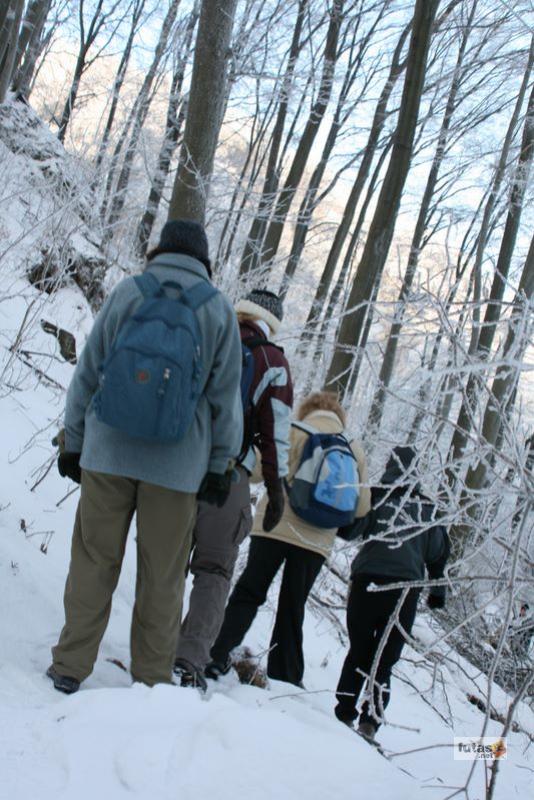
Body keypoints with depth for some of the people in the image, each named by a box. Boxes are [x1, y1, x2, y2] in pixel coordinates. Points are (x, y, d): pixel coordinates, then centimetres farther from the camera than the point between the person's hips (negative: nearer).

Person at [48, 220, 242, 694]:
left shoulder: (127, 292, 2)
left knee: (93, 563, 10)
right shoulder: (219, 309, 1)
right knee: (162, 576, 8)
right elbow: (225, 396, 3)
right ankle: (152, 678, 15)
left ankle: (70, 666, 14)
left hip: (108, 453, 1)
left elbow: (87, 373, 4)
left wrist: (74, 441, 12)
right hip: (177, 464, 0)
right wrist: (220, 465, 9)